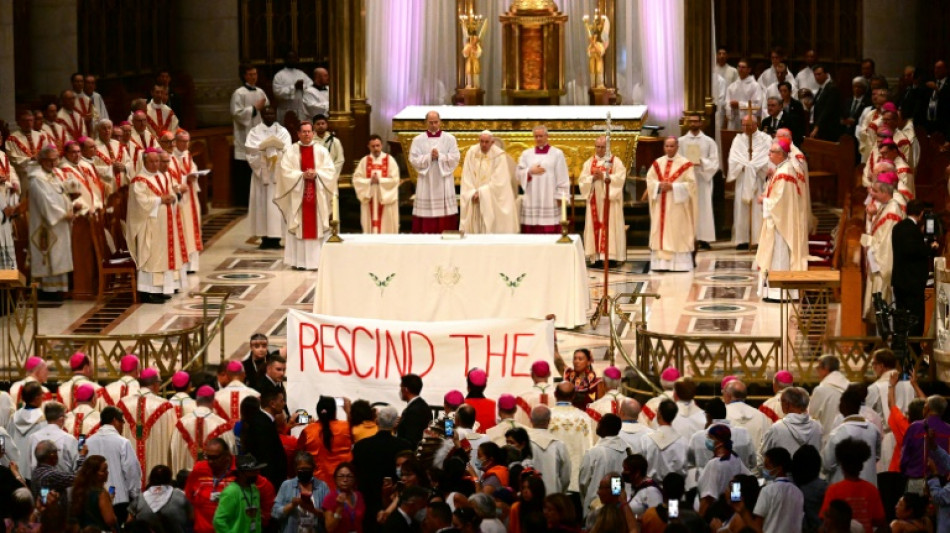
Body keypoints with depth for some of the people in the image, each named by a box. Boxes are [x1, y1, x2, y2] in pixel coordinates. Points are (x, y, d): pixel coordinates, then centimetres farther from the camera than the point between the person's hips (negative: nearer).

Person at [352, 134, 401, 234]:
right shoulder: (364, 161, 6)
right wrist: (370, 181, -16)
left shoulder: (390, 160, 1)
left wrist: (380, 180, -15)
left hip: (386, 199, -1)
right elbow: (357, 179, -1)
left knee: (386, 228, -3)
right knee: (370, 227, 0)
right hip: (369, 199, 2)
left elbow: (395, 180, -5)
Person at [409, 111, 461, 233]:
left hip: (444, 181, 0)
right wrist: (429, 157, -14)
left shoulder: (449, 139, 5)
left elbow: (455, 158, -2)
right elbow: (413, 159, -3)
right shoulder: (418, 140, 5)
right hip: (426, 181, 0)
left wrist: (439, 156, -14)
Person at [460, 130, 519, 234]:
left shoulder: (499, 156, -11)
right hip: (474, 199, 3)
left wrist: (481, 193, -13)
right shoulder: (471, 153, -1)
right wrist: (473, 193, -13)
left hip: (494, 201, -3)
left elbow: (498, 181, -13)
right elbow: (467, 177, -1)